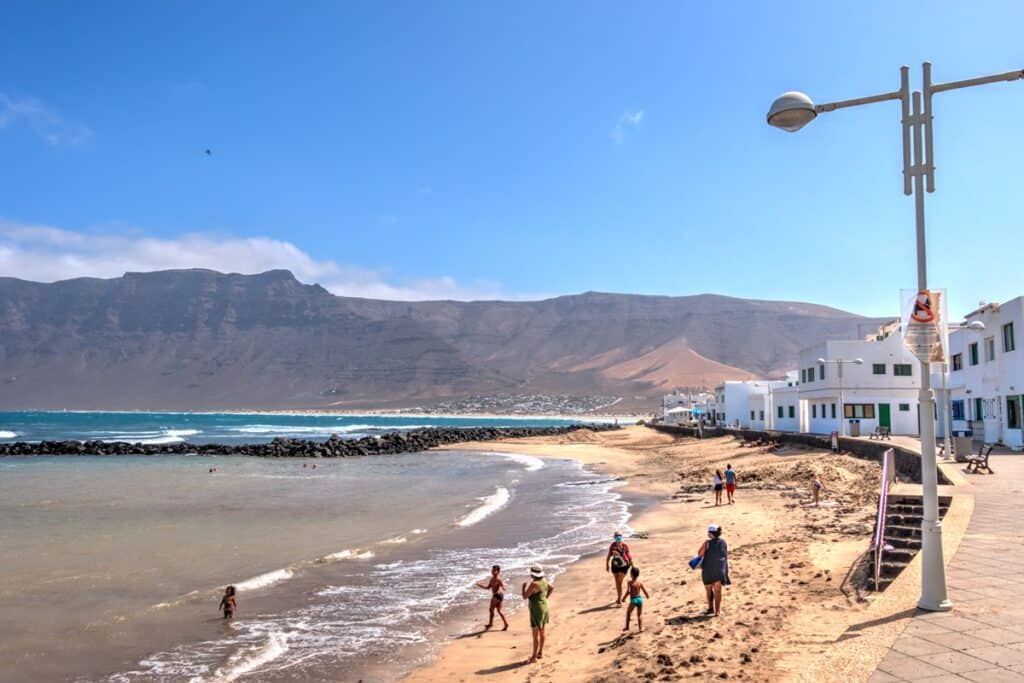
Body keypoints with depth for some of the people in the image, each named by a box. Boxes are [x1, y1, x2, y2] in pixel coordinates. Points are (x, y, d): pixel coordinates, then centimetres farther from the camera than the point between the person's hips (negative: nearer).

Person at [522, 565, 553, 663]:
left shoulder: (534, 584, -24)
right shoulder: (543, 581, 3)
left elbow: (525, 597, -19)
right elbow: (552, 588, 22)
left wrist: (524, 586, -4)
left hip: (536, 611, -9)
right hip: (544, 608, 9)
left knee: (535, 635, -2)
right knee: (541, 632, 17)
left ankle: (534, 657, 3)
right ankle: (540, 653, 26)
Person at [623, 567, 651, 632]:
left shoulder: (630, 582, -13)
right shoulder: (640, 582, -4)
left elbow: (629, 591, -20)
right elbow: (644, 591, 1)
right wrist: (648, 596, 20)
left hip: (633, 600, -2)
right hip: (639, 598, 3)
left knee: (628, 612, 18)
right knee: (640, 614, 17)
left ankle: (627, 627, 21)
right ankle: (640, 627, 15)